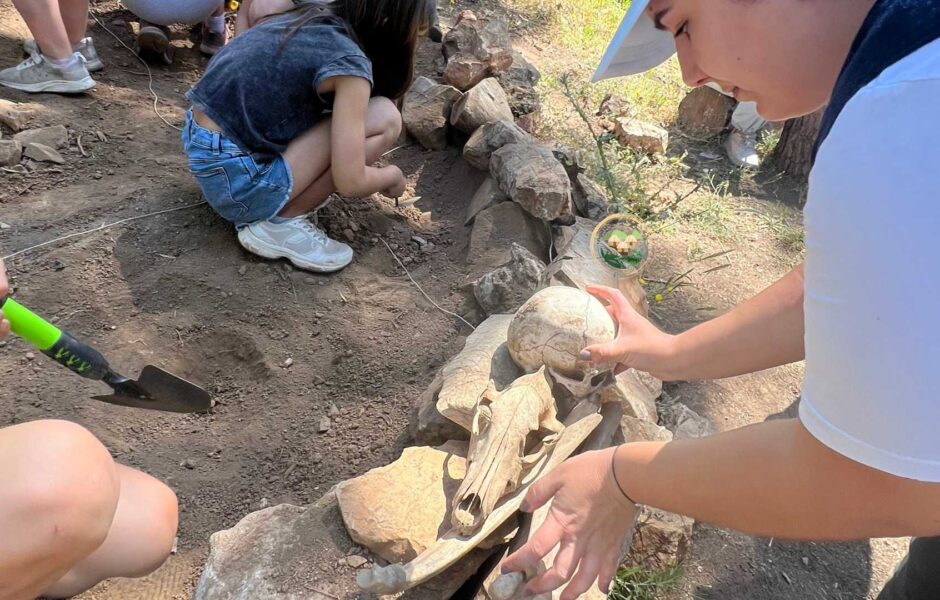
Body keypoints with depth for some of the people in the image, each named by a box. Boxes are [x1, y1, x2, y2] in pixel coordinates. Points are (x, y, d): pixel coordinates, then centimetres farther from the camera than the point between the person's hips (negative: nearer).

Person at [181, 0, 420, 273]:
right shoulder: (349, 62, -16)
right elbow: (350, 181, -18)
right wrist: (393, 176, 3)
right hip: (232, 177, -9)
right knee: (383, 119, -10)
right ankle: (281, 222, -4)